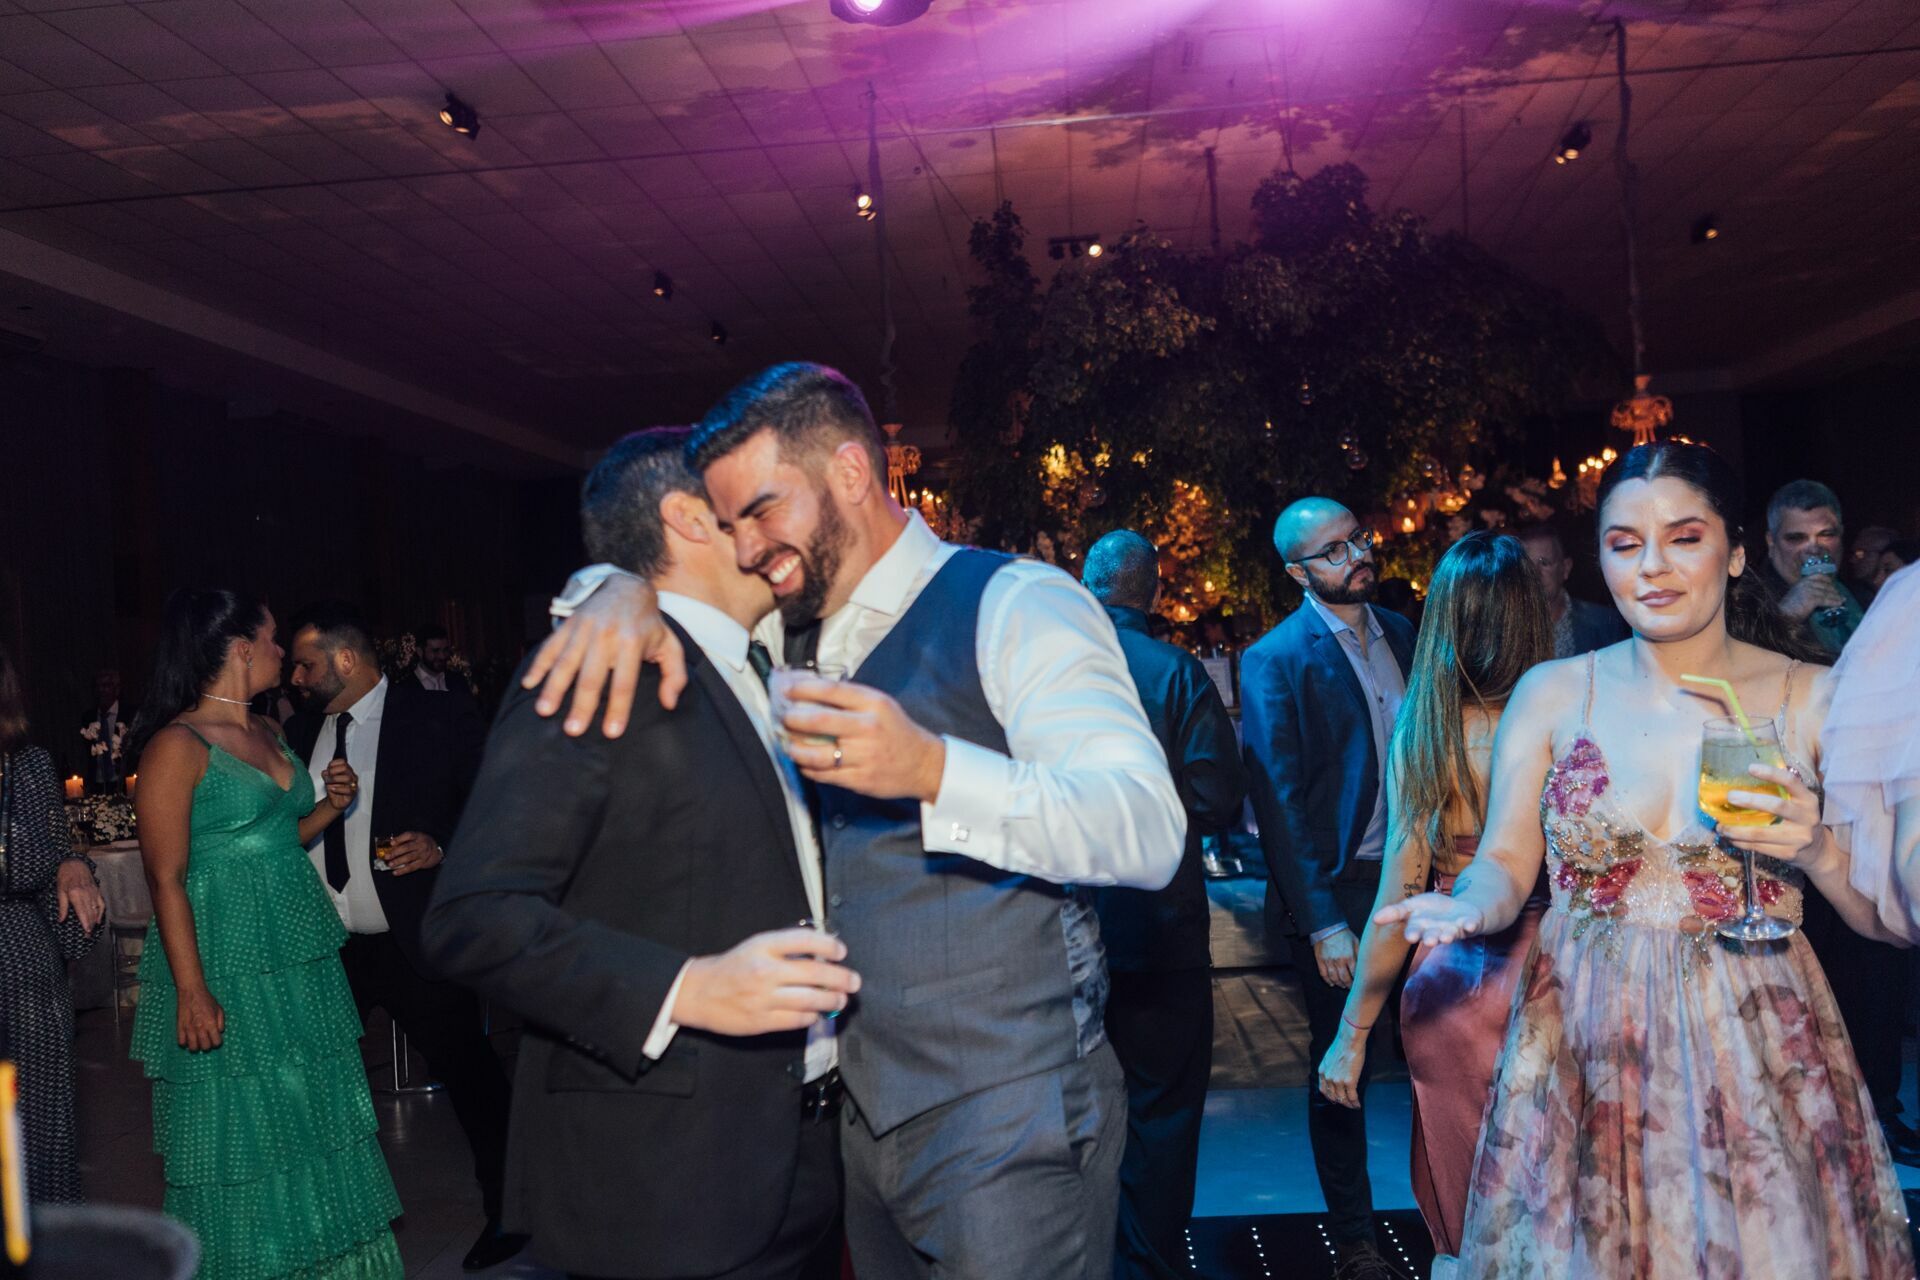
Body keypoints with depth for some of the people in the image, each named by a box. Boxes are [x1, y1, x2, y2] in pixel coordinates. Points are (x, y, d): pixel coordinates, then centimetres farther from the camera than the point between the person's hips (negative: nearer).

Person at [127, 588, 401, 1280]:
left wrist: (332, 806, 2)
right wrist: (191, 991, -20)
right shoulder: (177, 746, -13)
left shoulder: (265, 733, 11)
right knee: (242, 1133, 4)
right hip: (228, 972, -8)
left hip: (301, 963, 8)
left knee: (311, 1120, 15)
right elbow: (166, 878, -16)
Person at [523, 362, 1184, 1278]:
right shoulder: (797, 635, 10)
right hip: (864, 1111, 7)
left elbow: (1150, 832, -21)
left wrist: (932, 769, -35)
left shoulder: (1013, 605, -11)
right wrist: (623, 592, -7)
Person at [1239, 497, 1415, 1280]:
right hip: (1340, 891, -4)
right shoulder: (1275, 661, -9)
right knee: (1341, 1072, 9)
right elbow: (1279, 799, -11)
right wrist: (1323, 923, -14)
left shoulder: (1401, 634, 8)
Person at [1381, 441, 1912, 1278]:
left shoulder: (1817, 700, -2)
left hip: (1760, 1055, 0)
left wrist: (1818, 850, -19)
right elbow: (1505, 863, -2)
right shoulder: (1550, 693, -1)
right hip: (1581, 1049, 0)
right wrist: (1472, 908, -24)